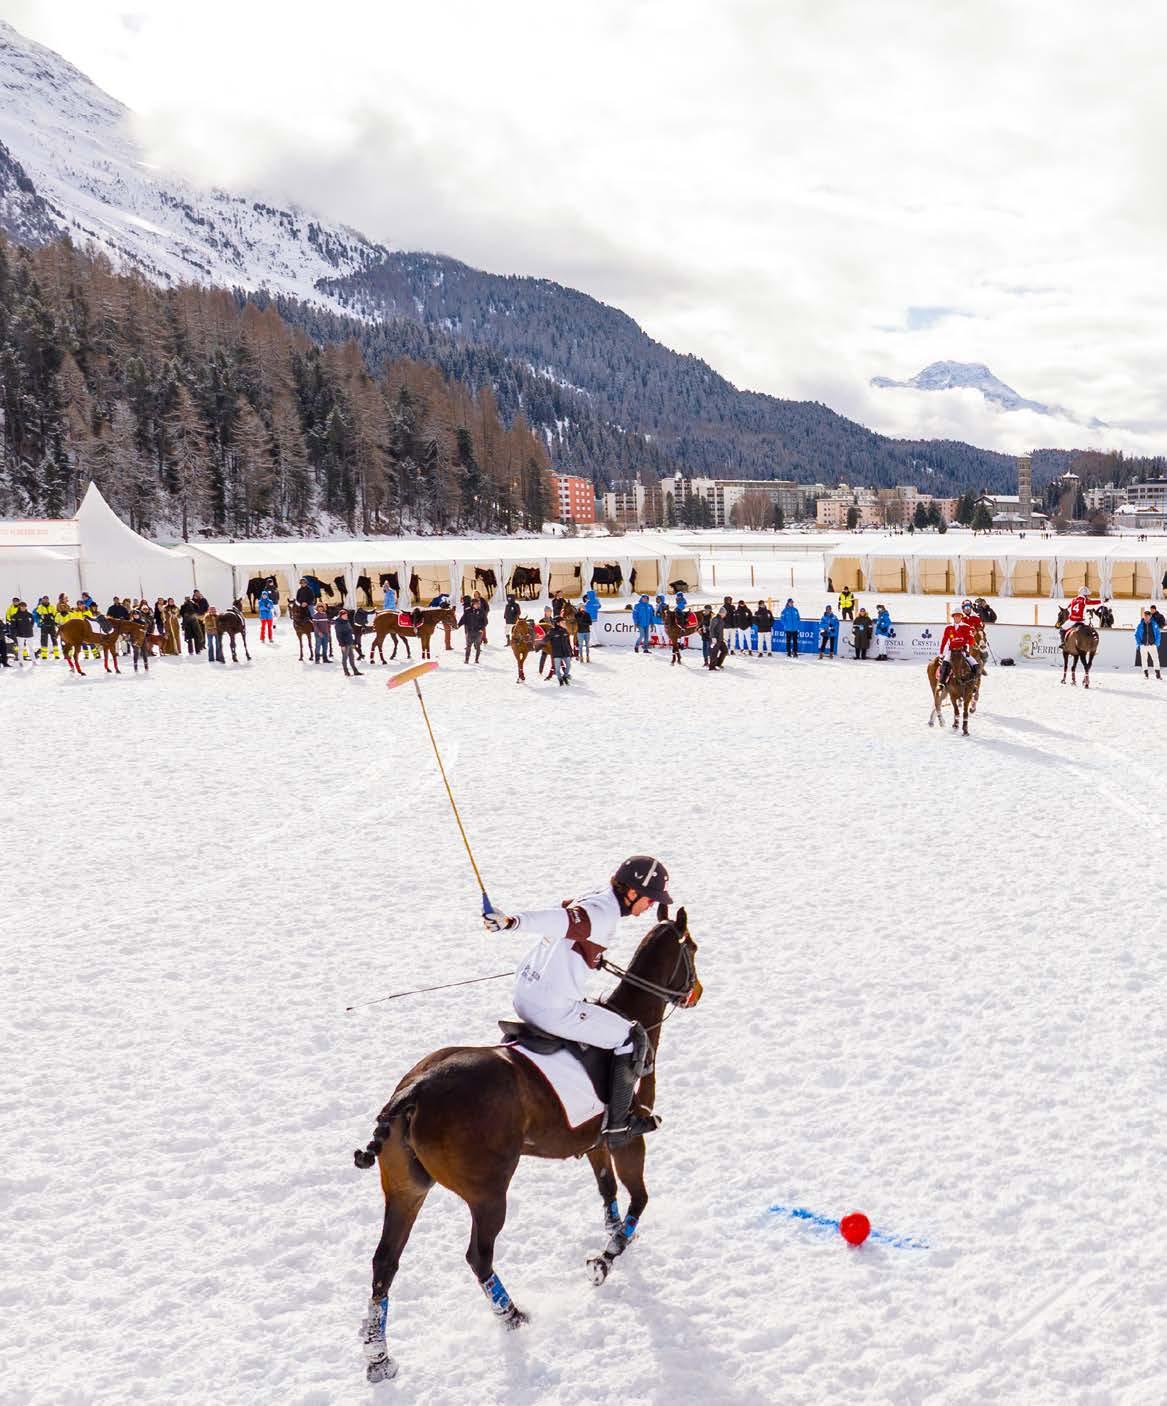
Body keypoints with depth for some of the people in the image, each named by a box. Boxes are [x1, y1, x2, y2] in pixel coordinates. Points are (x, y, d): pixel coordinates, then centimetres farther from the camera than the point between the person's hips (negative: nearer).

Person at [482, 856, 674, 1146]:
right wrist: (511, 921, -48)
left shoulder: (589, 898, 10)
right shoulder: (603, 914, -17)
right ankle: (615, 1125, 12)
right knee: (633, 1038, 5)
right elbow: (558, 919, -33)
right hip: (554, 1009, -9)